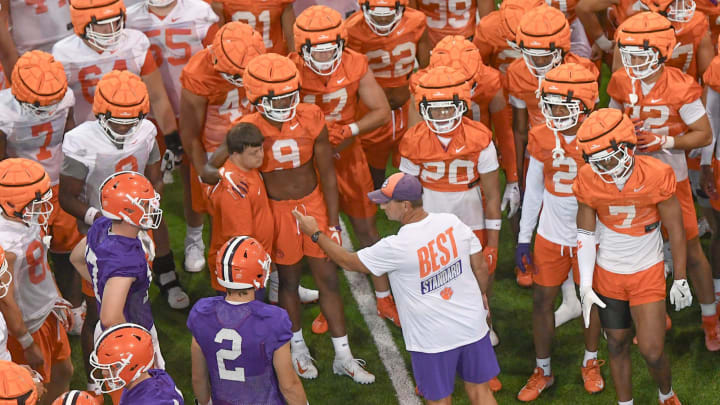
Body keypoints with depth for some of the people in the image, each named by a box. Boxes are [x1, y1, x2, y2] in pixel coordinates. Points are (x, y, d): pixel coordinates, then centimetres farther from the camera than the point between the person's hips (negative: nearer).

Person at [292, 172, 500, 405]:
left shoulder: (396, 248, -22)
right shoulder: (453, 223, -10)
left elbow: (349, 262, -6)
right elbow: (481, 267, 2)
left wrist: (315, 234, 5)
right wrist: (481, 294, 24)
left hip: (434, 340, -5)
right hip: (473, 326, 5)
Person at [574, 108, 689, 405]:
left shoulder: (657, 175, -20)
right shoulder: (589, 180, -15)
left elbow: (675, 229, -9)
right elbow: (585, 233, -5)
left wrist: (680, 279, -2)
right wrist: (586, 286, -9)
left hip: (648, 274, -2)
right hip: (608, 274, 2)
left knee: (652, 350, -3)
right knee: (617, 345, 11)